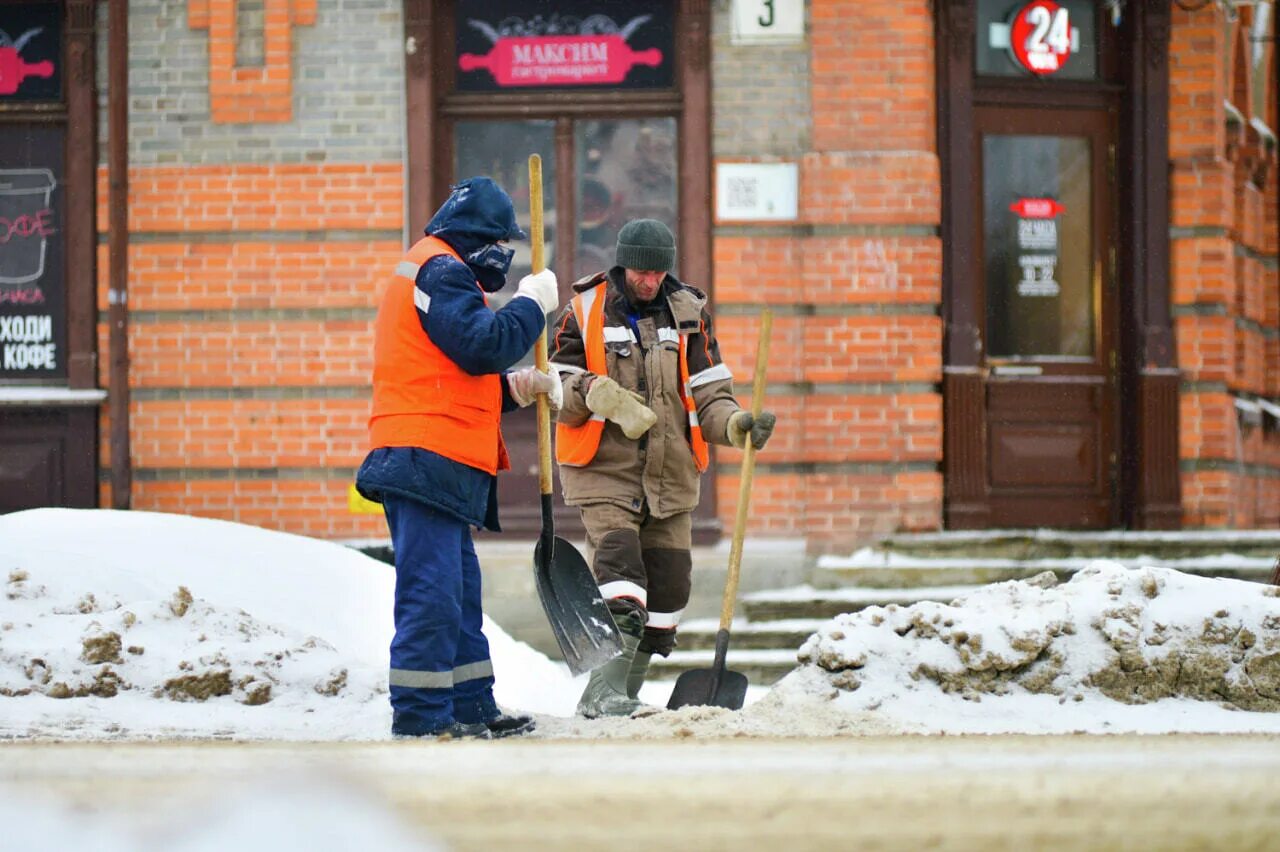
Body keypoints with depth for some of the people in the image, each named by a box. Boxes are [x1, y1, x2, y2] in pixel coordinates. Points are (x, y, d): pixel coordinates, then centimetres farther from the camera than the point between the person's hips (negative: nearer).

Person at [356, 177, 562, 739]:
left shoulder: (437, 270, 26)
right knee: (431, 593, -11)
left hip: (440, 466, 11)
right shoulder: (440, 269, -8)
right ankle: (420, 714, -11)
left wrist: (519, 387, 11)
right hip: (428, 461, -11)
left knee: (459, 591, 14)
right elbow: (484, 345, -20)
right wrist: (533, 303, -6)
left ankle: (471, 708, 20)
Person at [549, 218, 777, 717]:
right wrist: (599, 393, -20)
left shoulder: (689, 312, 7)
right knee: (619, 571, -21)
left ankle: (623, 694, 17)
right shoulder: (584, 312, 1)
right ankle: (605, 691, -24)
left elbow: (708, 394, 5)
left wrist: (735, 425, -16)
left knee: (667, 586, 5)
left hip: (670, 476, 4)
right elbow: (559, 391, 0)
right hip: (604, 471, -4)